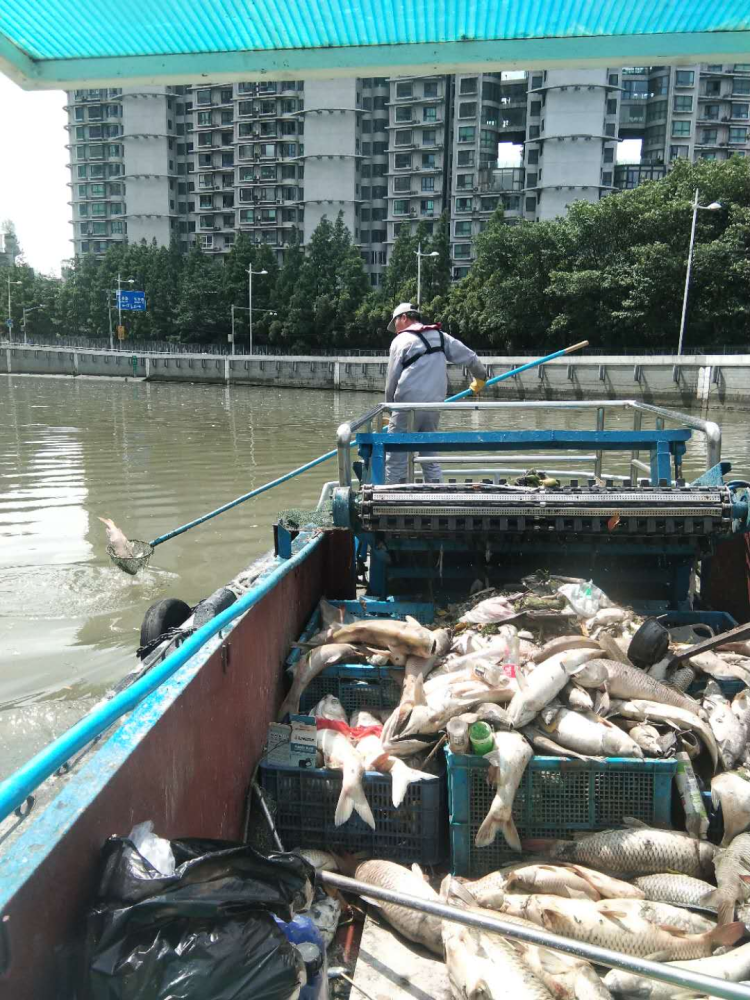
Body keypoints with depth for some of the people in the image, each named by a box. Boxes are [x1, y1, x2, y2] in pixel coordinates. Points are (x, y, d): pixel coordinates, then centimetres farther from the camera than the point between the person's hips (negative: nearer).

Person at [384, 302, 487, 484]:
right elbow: (470, 357, 16)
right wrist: (480, 377, 34)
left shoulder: (401, 340, -1)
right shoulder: (440, 336, 13)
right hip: (434, 405, 6)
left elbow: (392, 380, -1)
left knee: (395, 459, -2)